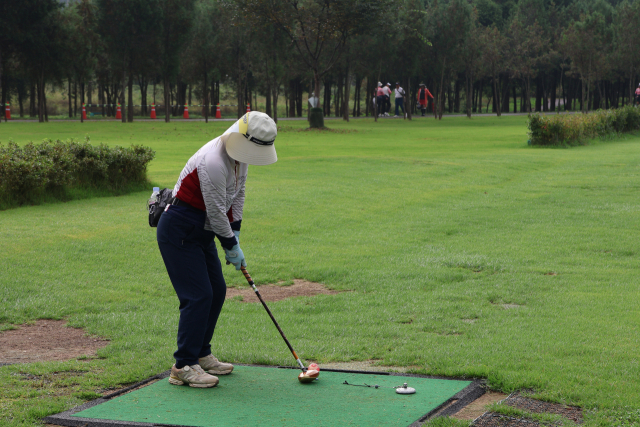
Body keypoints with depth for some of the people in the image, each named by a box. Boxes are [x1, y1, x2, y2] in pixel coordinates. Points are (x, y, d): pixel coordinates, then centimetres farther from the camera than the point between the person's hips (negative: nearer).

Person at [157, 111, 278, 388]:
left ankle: (201, 355, 23)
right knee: (198, 296, -13)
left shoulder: (240, 156, 2)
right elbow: (216, 211, -23)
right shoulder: (213, 162, -29)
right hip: (179, 233, -10)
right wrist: (231, 246, -12)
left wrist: (235, 233, 8)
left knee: (217, 292, 11)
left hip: (202, 233, 10)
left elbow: (237, 194, 15)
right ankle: (183, 366, -7)